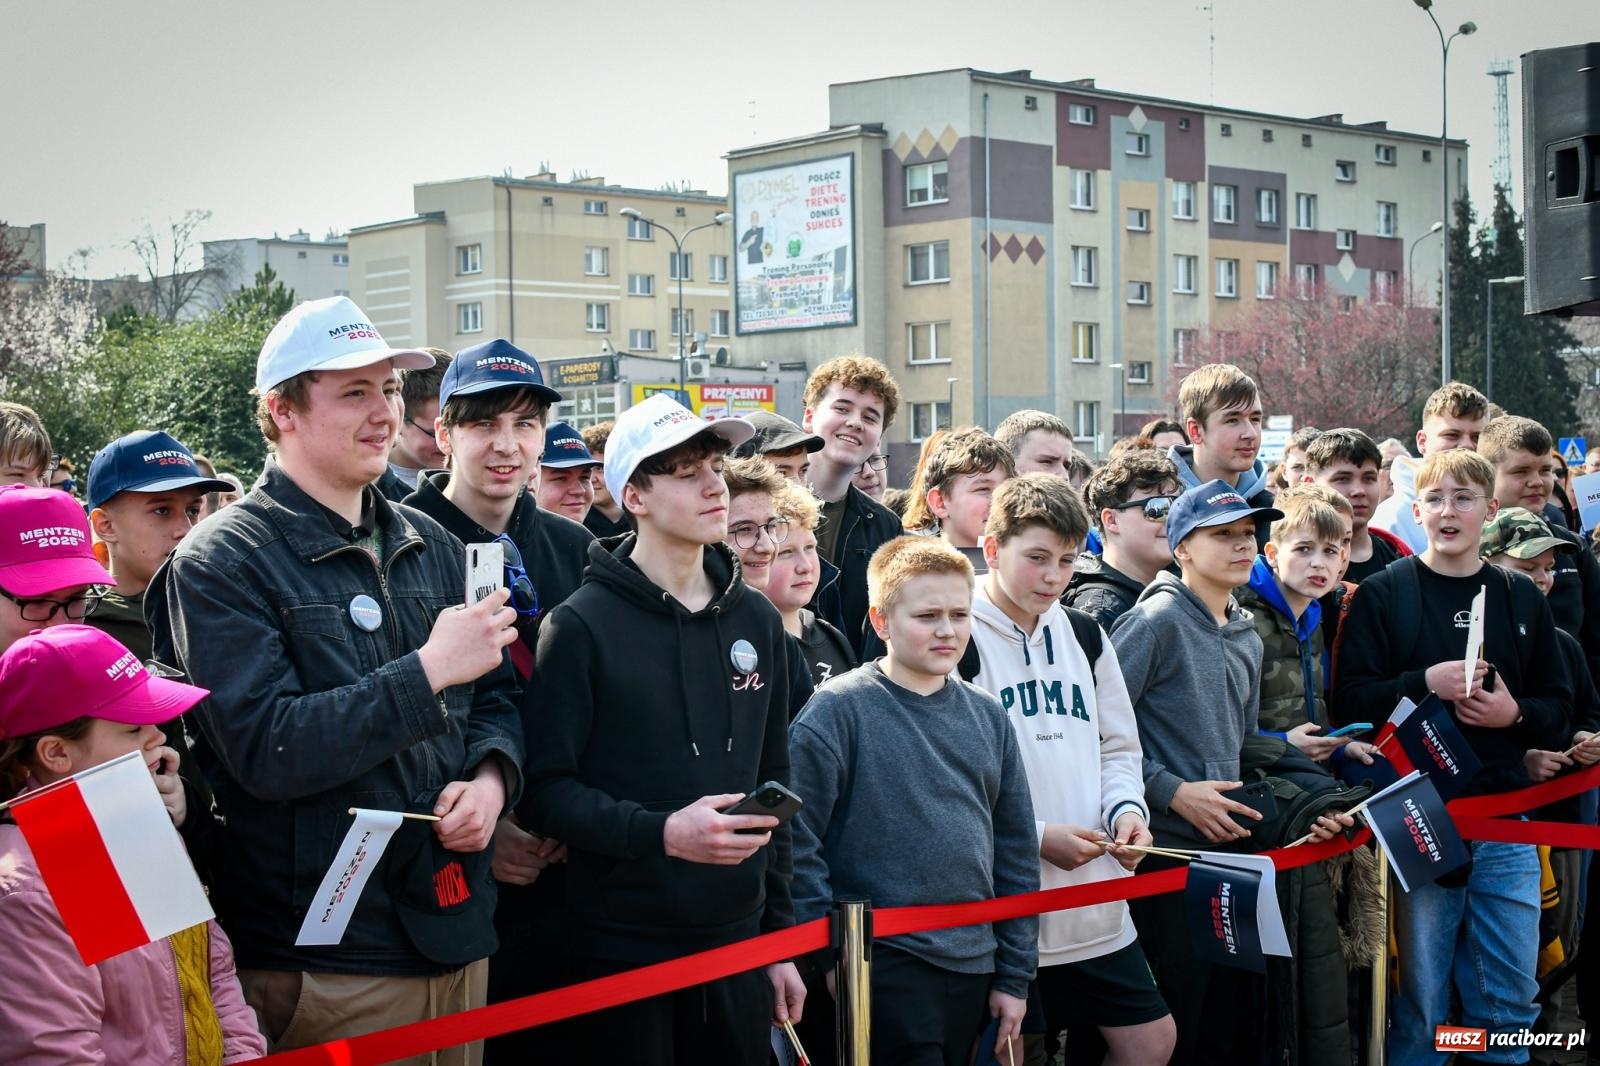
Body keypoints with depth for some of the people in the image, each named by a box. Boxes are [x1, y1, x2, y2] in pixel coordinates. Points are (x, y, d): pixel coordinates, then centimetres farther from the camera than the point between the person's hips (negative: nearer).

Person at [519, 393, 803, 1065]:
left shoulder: (758, 623, 9)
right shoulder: (582, 625, -7)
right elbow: (545, 790, -11)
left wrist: (780, 936, 14)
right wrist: (661, 832, -23)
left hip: (735, 942, 5)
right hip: (621, 950, -5)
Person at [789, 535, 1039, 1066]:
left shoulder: (987, 715, 9)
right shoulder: (838, 710, -9)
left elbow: (1017, 850, 12)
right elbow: (796, 841, -12)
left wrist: (1015, 976, 10)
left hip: (973, 965, 6)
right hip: (883, 966, -6)